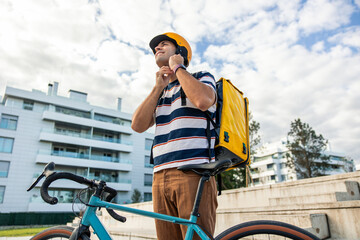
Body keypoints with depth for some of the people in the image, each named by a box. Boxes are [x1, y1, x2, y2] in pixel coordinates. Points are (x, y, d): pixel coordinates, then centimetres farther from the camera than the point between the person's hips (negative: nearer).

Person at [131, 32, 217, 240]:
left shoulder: (203, 77, 10)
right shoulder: (161, 92, 24)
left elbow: (203, 100, -16)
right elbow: (138, 125, 9)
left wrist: (178, 67, -2)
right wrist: (158, 87, 7)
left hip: (193, 174, -5)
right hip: (161, 177, 6)